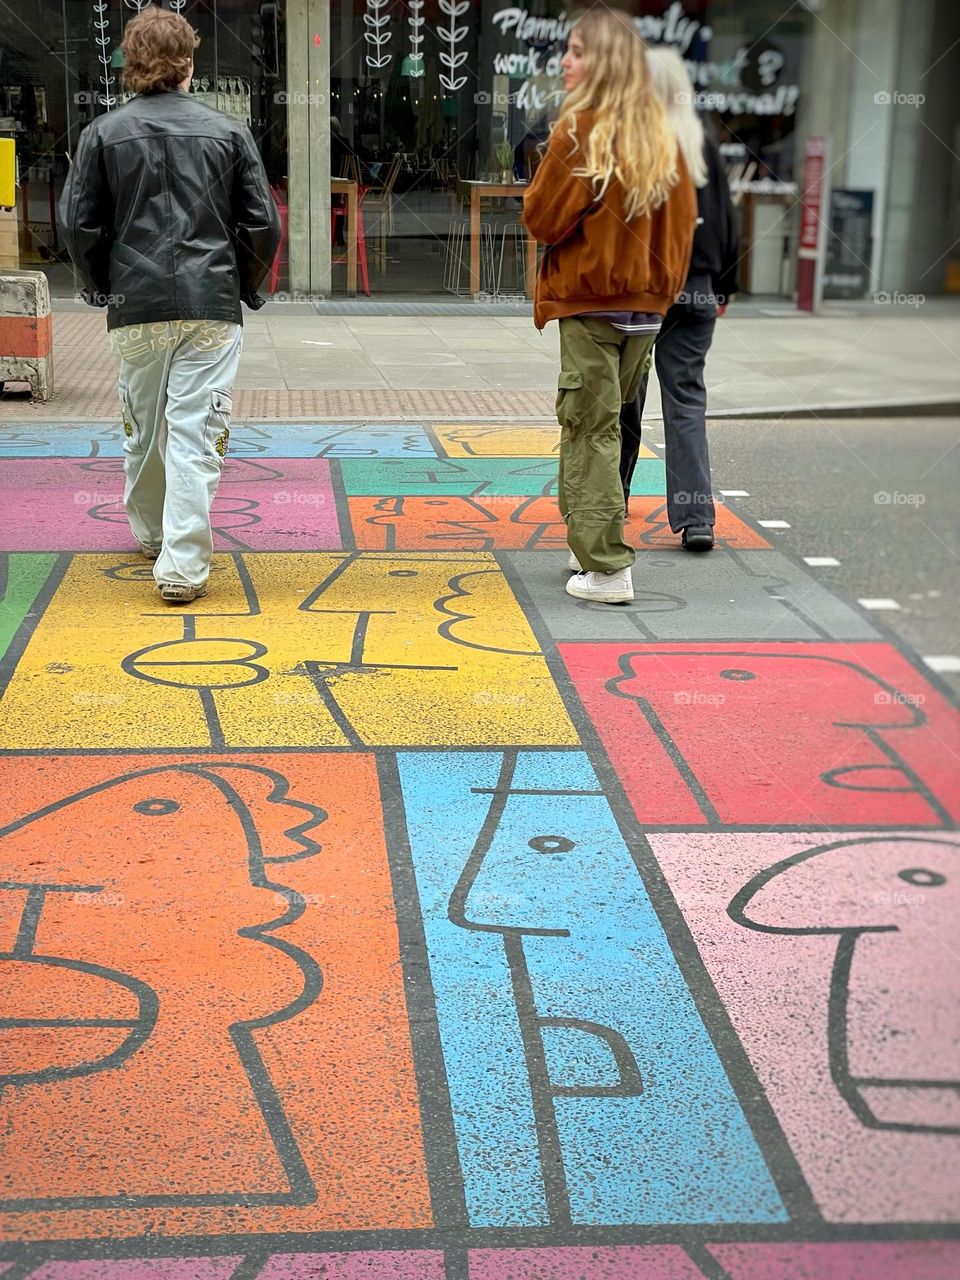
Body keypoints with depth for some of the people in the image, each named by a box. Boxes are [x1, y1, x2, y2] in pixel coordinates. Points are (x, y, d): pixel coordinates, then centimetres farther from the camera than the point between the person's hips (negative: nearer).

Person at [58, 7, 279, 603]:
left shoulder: (105, 133, 2)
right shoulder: (228, 132, 2)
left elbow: (78, 223, 1)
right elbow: (263, 224, 1)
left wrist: (104, 286, 16)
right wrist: (244, 286, 15)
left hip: (135, 308, 2)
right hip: (212, 307, -1)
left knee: (143, 429, 18)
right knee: (195, 432, -3)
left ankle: (150, 533, 37)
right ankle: (183, 566, -7)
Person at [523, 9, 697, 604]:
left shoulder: (579, 130, -11)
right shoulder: (661, 134, 7)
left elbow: (543, 218, -9)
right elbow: (685, 217, 11)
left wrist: (540, 197, 10)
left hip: (589, 302, -6)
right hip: (646, 305, 6)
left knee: (590, 432, -2)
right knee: (606, 427, 16)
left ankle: (606, 568, -4)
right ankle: (599, 547, 23)